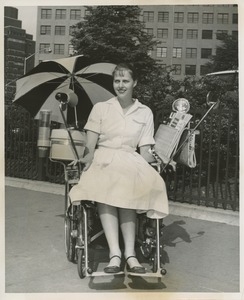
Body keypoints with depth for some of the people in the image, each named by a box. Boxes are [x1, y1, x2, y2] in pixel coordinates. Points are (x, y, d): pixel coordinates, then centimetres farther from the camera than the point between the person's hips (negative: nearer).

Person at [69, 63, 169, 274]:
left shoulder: (145, 112, 16)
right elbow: (91, 142, 5)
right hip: (103, 158, 0)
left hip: (130, 161, 0)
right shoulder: (101, 107, 15)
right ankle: (115, 253, -40)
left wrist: (153, 159, -13)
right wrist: (90, 155, -17)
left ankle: (130, 252, -36)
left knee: (126, 192, -35)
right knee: (104, 190, -35)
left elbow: (144, 150, 10)